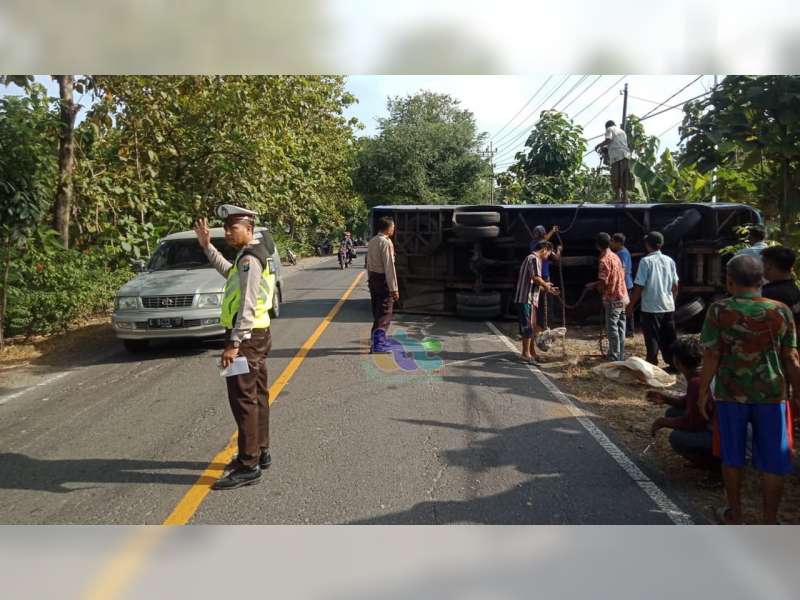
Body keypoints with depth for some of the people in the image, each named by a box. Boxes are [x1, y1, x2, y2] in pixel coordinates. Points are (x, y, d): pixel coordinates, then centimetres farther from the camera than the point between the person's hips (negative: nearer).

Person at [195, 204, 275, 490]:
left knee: (243, 399, -7)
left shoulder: (249, 259, -18)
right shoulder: (249, 256, 13)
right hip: (256, 335, 11)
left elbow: (248, 306, -25)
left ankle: (248, 465, -2)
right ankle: (260, 452, 28)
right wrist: (207, 245, 30)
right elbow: (228, 272, 34)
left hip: (246, 336, -11)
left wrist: (234, 344, -25)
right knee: (257, 396, 16)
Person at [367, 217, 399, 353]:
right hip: (383, 280, -9)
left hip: (373, 279, 9)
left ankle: (377, 340, 26)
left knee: (377, 312, 17)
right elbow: (389, 267, -20)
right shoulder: (386, 242, -17)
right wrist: (394, 288, -19)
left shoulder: (372, 241, 9)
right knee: (385, 313, -3)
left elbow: (369, 263, 13)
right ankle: (378, 344, -4)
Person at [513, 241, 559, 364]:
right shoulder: (534, 258, -10)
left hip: (531, 298, 10)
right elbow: (536, 278, -21)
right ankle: (525, 354, -2)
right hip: (526, 298, -10)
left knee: (532, 326, 15)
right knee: (528, 326, -6)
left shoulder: (532, 258, 22)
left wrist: (547, 288, 21)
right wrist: (546, 285, -5)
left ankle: (532, 352, 22)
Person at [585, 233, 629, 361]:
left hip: (613, 299, -9)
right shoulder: (615, 256, 10)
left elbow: (603, 283, -19)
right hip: (622, 296, 9)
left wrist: (593, 285, 0)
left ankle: (614, 357, 3)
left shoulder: (604, 260, -17)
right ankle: (620, 355, 21)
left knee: (612, 328, -1)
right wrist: (597, 284, 19)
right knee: (620, 327, 13)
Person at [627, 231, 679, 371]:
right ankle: (673, 364, 21)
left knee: (652, 339, 2)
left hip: (651, 308, -5)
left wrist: (631, 305, -5)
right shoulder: (669, 260, 6)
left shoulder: (646, 261, -11)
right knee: (669, 338, 14)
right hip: (668, 307, 5)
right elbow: (675, 286, 11)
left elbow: (638, 286, -14)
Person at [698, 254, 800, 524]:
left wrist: (703, 392, 1)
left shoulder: (719, 310, -8)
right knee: (772, 461, 11)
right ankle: (770, 522, 19)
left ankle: (734, 514, 26)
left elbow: (711, 356, -9)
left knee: (732, 457, 14)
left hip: (730, 393, -1)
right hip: (770, 394, 1)